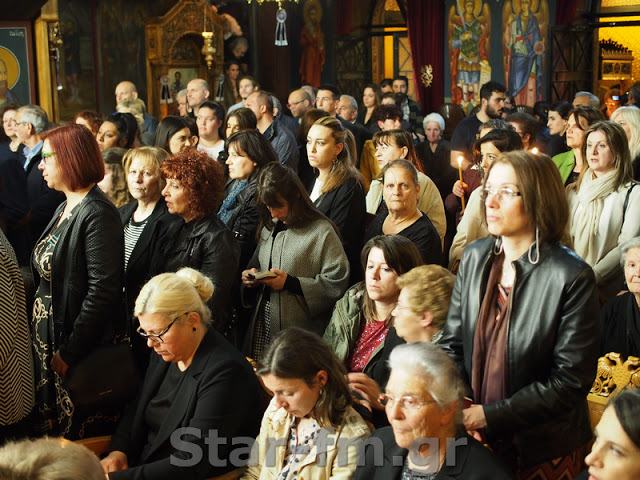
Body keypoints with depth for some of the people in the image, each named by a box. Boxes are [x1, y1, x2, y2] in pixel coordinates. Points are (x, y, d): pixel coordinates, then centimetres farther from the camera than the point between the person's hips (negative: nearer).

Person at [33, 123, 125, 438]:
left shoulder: (98, 214, -17)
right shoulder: (64, 209, 13)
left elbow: (102, 291, -22)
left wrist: (70, 350, -19)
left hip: (83, 349, -9)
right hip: (49, 336, 9)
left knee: (84, 435, 2)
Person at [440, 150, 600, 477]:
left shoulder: (573, 278, -17)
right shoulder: (475, 257, 1)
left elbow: (570, 381, -17)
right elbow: (451, 343, 5)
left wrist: (491, 416, -19)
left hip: (542, 450, -4)